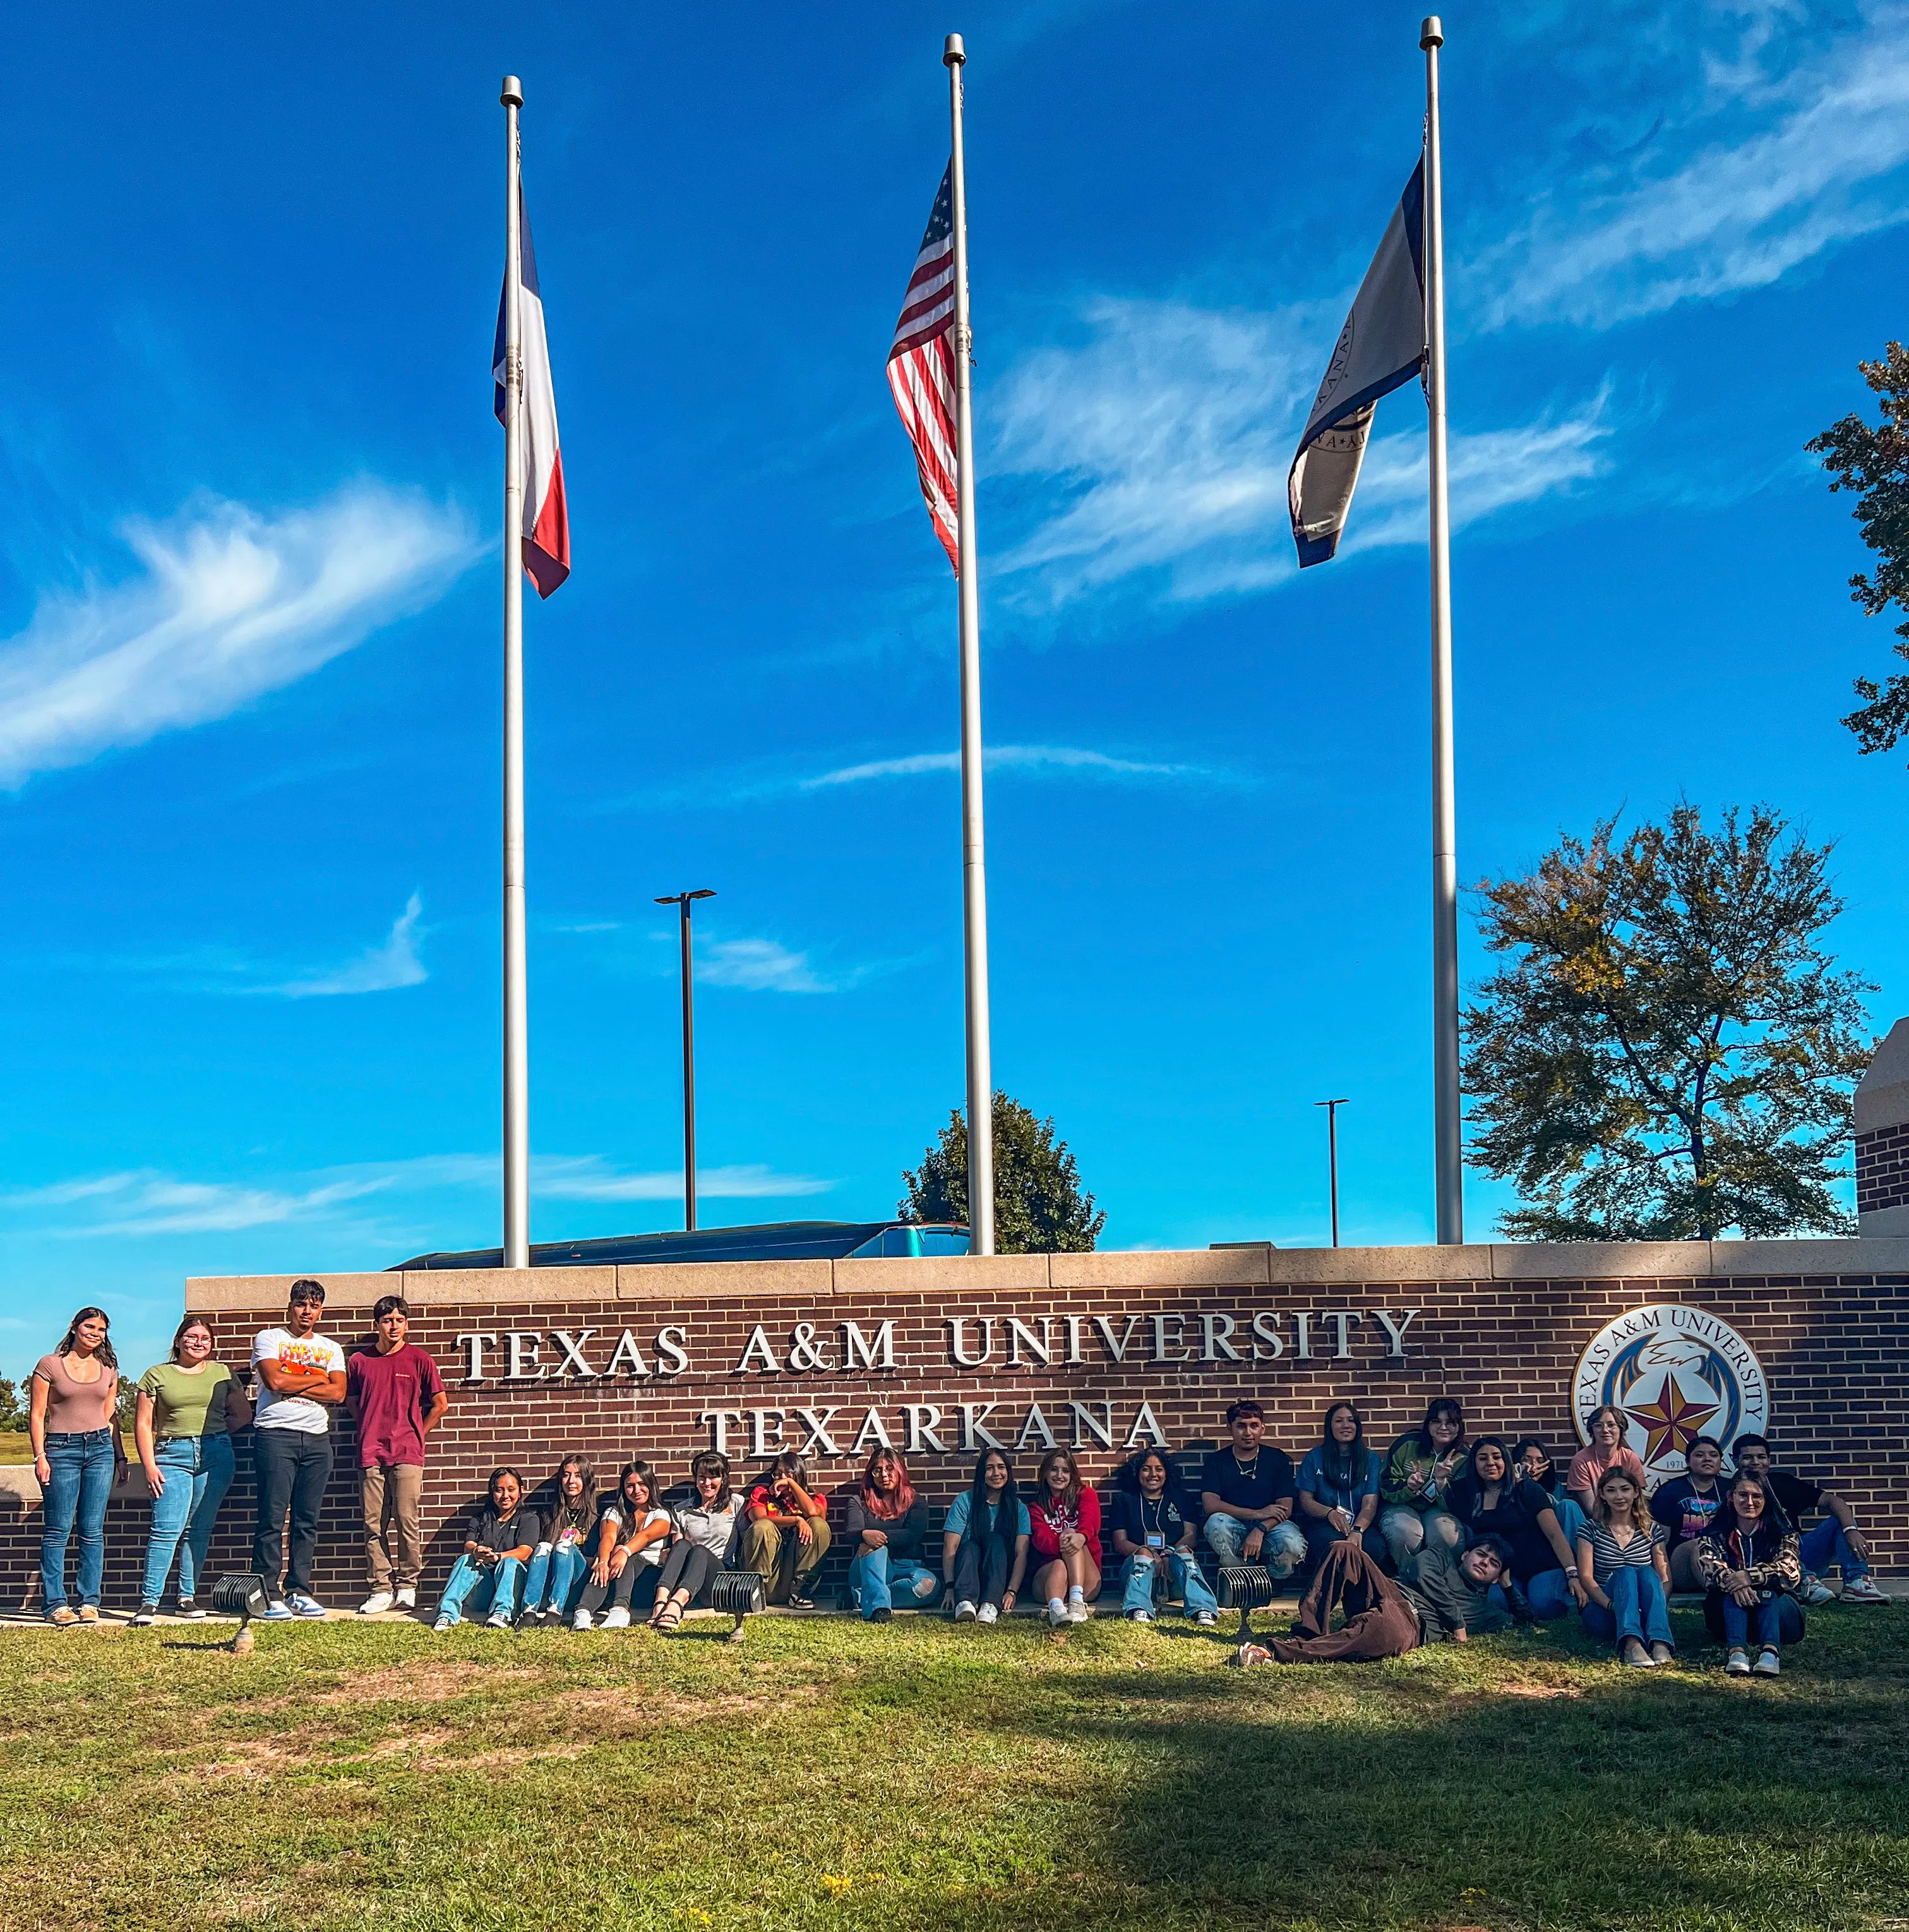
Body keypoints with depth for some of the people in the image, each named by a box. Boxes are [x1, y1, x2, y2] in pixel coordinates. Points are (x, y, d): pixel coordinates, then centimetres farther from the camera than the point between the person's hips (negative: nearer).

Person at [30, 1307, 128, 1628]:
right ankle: (55, 1604, 0)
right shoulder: (49, 1365, 1)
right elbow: (36, 1415, -1)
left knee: (93, 1531, 2)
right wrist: (40, 1456, -9)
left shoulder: (108, 1369, 13)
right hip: (61, 1449, -3)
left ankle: (89, 1602, 5)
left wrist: (120, 1456, 17)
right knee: (58, 1531, -3)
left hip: (100, 1448, 3)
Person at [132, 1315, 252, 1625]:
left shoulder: (223, 1373, 14)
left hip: (216, 1457, 2)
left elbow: (243, 1414, 17)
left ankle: (188, 1598, 10)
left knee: (199, 1530, 4)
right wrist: (149, 1465, -6)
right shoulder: (157, 1375, 8)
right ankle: (149, 1601, -11)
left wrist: (214, 1434, 6)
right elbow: (143, 1425, 3)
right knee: (167, 1529, -12)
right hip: (172, 1455, -2)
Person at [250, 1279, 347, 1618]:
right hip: (276, 1435, -4)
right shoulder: (269, 1339, 7)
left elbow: (338, 1393, 2)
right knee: (273, 1518, -7)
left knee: (308, 1520, 3)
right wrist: (318, 1378, 0)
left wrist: (293, 1385, -6)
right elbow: (275, 1380, -11)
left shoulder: (330, 1348, 18)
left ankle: (299, 1591, 8)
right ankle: (268, 1594, -5)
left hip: (317, 1440, 4)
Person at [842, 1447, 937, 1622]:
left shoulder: (916, 1502, 12)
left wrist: (880, 1535, -25)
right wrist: (865, 1535, -33)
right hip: (867, 1570, 0)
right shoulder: (859, 1500, 13)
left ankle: (862, 1598, -32)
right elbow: (851, 1533, -7)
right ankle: (878, 1605, -53)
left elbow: (913, 1535, -8)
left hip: (906, 1567, 0)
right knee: (875, 1547, -34)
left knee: (928, 1584, -33)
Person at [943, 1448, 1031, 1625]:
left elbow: (1021, 1553, -7)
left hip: (1000, 1576, 1)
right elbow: (950, 1547, -9)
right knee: (970, 1547, -30)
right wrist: (950, 1587, -24)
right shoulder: (965, 1502, 1)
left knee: (996, 1540, -27)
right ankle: (965, 1602, -57)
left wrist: (1012, 1591, -24)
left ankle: (991, 1605, -49)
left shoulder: (1018, 1508, 5)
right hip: (966, 1570, 0)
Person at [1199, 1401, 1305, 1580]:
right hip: (1233, 1531, 0)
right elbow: (1210, 1505, -9)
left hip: (1270, 1528, 0)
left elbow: (1286, 1508, -2)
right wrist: (1258, 1514, -14)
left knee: (1293, 1545, -33)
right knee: (1216, 1522, -35)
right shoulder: (1216, 1461, 7)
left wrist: (1260, 1530, -22)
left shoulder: (1278, 1459, 8)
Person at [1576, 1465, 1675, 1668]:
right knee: (1626, 1572, -29)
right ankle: (1631, 1643, -56)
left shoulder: (1652, 1529, 12)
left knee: (1647, 1572, -26)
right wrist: (1611, 1604, -21)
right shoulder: (1592, 1529, 6)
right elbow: (1586, 1576, -4)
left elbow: (1665, 1579, 5)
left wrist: (1658, 1602, -18)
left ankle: (1660, 1642, -50)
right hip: (1603, 1616, -2)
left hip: (1643, 1615, 2)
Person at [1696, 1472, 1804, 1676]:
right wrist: (1732, 1581, -39)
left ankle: (1771, 1650, -54)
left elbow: (1791, 1569, -17)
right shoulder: (1715, 1535, 6)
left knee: (1767, 1586, -30)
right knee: (1735, 1588, -29)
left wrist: (1751, 1576, -35)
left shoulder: (1781, 1533, 4)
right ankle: (1737, 1650, -53)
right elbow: (1708, 1567, -15)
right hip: (1729, 1617, 1)